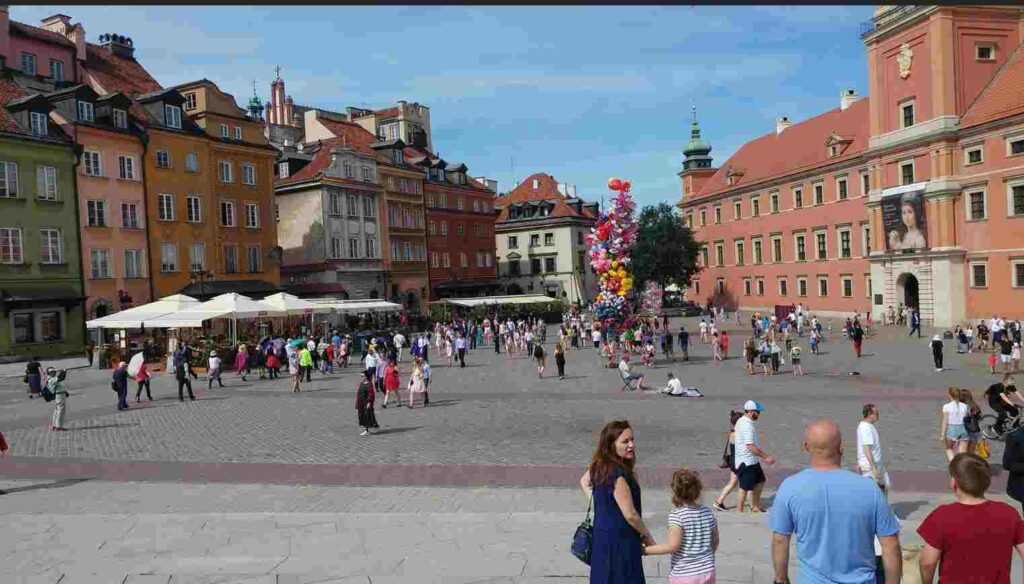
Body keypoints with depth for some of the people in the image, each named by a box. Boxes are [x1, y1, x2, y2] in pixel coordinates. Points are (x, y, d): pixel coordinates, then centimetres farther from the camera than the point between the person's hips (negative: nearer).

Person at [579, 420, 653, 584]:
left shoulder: (600, 466, 0)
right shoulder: (618, 474, -26)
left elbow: (584, 482, 21)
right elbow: (630, 515, -22)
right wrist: (648, 538, -6)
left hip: (602, 536, 9)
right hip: (619, 541, -9)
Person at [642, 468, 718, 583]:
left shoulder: (676, 515, -16)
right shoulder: (708, 513, 1)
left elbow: (673, 546, -21)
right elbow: (715, 541, 11)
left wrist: (645, 550, -14)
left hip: (683, 575, -5)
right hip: (707, 572, 5)